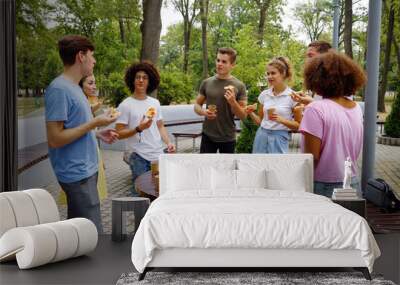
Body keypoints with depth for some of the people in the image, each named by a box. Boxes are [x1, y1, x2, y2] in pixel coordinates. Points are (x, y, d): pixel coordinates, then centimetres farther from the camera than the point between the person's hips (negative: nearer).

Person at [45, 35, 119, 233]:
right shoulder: (59, 89, -16)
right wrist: (94, 123, -16)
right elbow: (55, 139, -21)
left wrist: (98, 134, 11)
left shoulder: (73, 87, 13)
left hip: (86, 170, 10)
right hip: (77, 174, -10)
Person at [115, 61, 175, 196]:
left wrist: (168, 142, 3)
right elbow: (119, 133, -8)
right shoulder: (125, 105, -5)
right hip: (139, 158, -5)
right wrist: (138, 129, -21)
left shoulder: (155, 103, 11)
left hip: (159, 156, 5)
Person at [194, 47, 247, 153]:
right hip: (208, 136, 1)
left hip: (228, 138, -1)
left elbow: (243, 115, -4)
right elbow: (197, 105, 9)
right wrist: (203, 112, -13)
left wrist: (233, 102, -23)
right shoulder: (206, 83, 1)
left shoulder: (239, 86, -5)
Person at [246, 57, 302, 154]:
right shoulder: (264, 94, 6)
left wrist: (281, 120, -17)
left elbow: (298, 125, -3)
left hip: (279, 138, -4)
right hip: (261, 136, 4)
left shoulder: (292, 96, -6)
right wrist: (251, 114, -4)